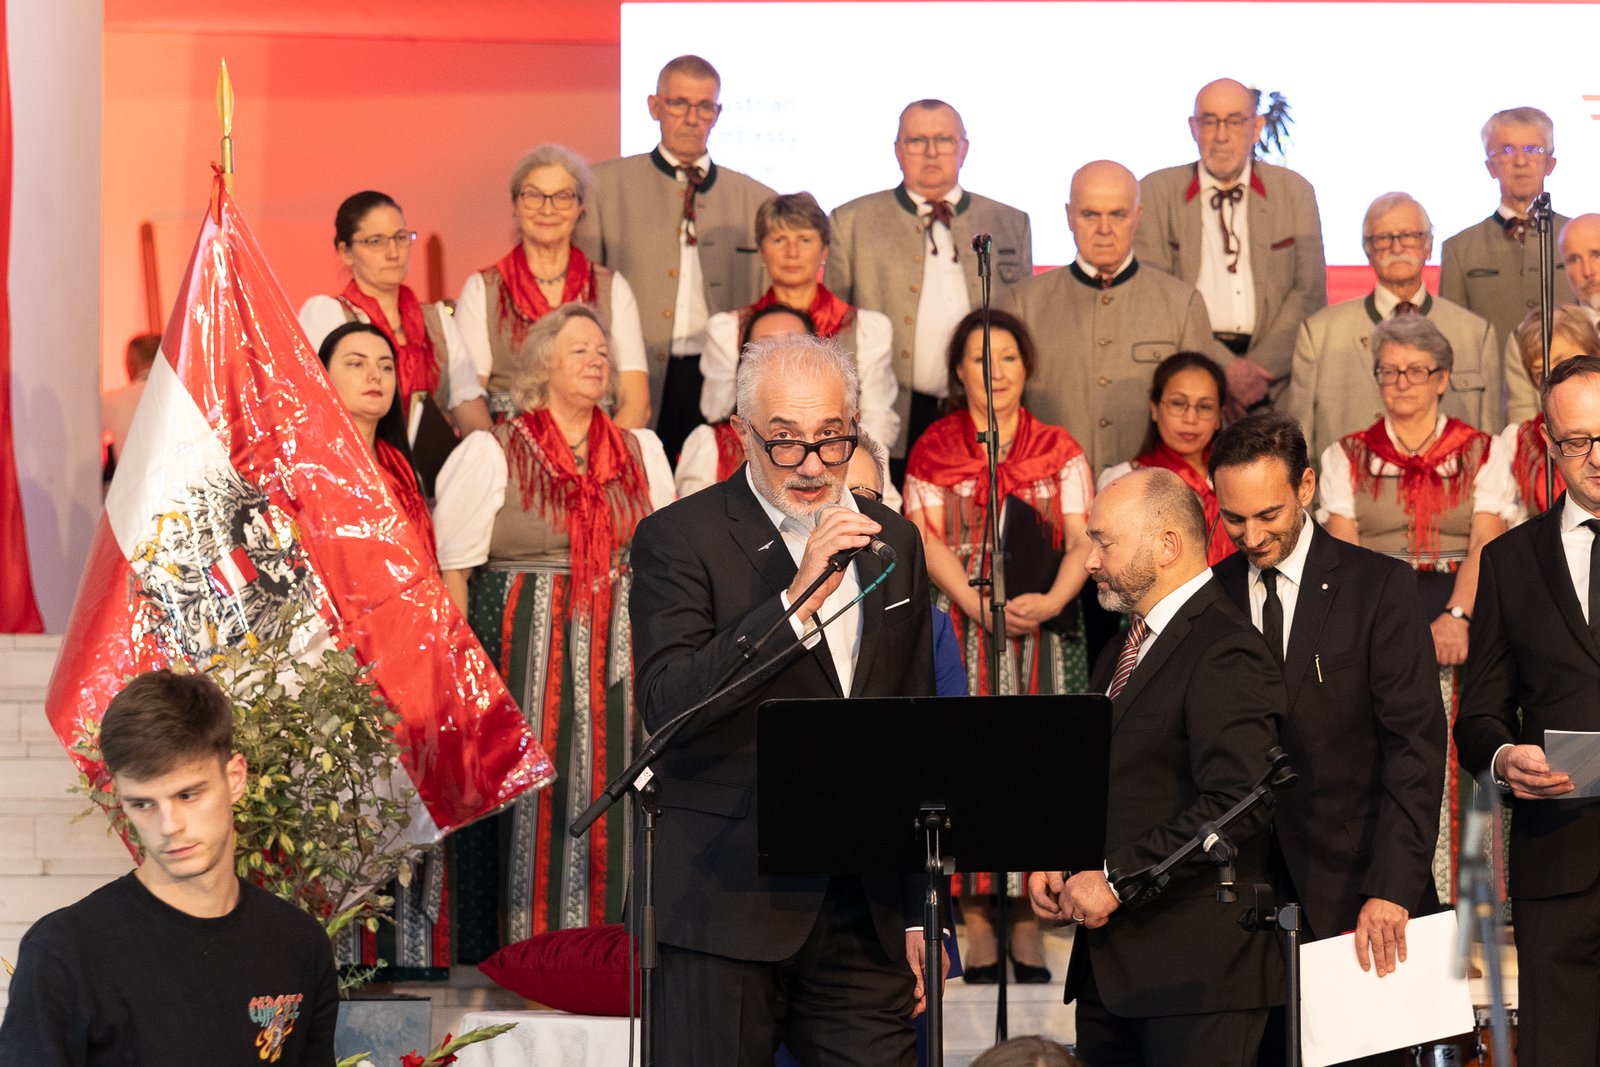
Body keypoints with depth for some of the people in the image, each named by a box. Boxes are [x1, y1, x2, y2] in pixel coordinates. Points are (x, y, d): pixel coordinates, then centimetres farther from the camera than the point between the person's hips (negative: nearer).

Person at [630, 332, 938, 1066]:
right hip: (727, 906, -4)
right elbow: (666, 705, -18)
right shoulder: (679, 538, -4)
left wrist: (921, 910, 18)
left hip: (864, 912, 4)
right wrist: (797, 598, -23)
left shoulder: (893, 542, 13)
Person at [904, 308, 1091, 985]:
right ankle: (975, 915, -6)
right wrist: (980, 605, -17)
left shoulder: (1059, 451, 11)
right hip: (962, 626, -1)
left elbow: (1082, 541, 2)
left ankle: (1026, 915, -1)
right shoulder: (933, 450, 8)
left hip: (1044, 627, 1)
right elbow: (929, 541, -2)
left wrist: (1051, 602, -17)